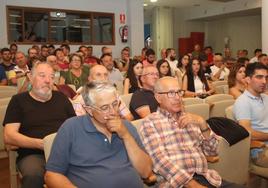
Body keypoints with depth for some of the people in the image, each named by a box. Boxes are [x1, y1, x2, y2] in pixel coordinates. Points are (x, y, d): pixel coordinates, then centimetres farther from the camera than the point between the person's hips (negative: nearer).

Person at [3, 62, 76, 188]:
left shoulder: (61, 98, 19)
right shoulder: (19, 100, 8)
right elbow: (9, 136, -1)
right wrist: (41, 144, -15)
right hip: (33, 154, -3)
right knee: (33, 176, -37)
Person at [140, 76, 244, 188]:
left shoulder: (190, 118, 19)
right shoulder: (150, 122, 1)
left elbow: (212, 151, 13)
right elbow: (159, 160, -11)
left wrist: (202, 123, -2)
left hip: (206, 177, 5)